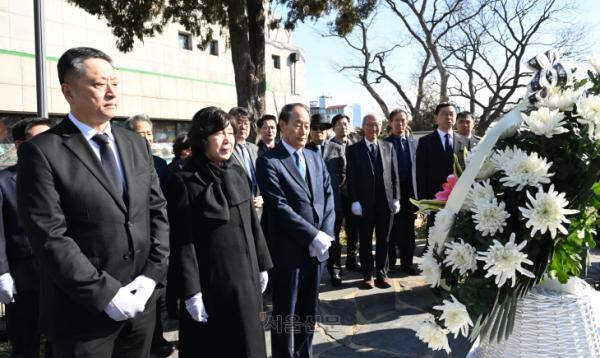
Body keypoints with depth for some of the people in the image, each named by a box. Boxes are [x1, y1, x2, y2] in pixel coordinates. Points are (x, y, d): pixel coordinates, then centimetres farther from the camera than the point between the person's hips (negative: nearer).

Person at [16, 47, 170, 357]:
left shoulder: (136, 145, 7)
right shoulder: (42, 151, -10)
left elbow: (157, 210, 6)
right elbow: (49, 237, -15)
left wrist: (152, 274, -5)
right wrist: (106, 294, -16)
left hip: (141, 303, 5)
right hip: (83, 314, -5)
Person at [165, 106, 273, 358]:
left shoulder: (238, 174, 6)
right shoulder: (185, 182, -13)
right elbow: (183, 242, -14)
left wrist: (262, 265, 11)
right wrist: (191, 292, -15)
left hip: (245, 277, 6)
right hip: (210, 283, -5)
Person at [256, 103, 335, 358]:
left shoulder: (315, 159, 12)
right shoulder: (268, 162, -10)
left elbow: (329, 197, 8)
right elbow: (279, 207, -18)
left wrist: (325, 234, -6)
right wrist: (314, 236, -17)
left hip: (318, 248, 6)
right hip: (289, 250, -6)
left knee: (309, 311, 19)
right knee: (285, 315, 9)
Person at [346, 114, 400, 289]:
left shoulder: (388, 147, 8)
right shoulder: (353, 149, -1)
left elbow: (395, 175, 8)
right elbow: (351, 178, -4)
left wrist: (396, 198, 2)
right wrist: (354, 201, -10)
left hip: (386, 202, 2)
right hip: (364, 204, -2)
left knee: (383, 241, 10)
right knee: (366, 242, 9)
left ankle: (382, 274, 23)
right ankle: (367, 275, 21)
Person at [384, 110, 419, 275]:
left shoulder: (414, 142, 8)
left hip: (409, 192, 2)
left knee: (408, 230, 5)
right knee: (391, 230, 7)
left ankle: (407, 263, 16)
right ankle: (390, 262, 20)